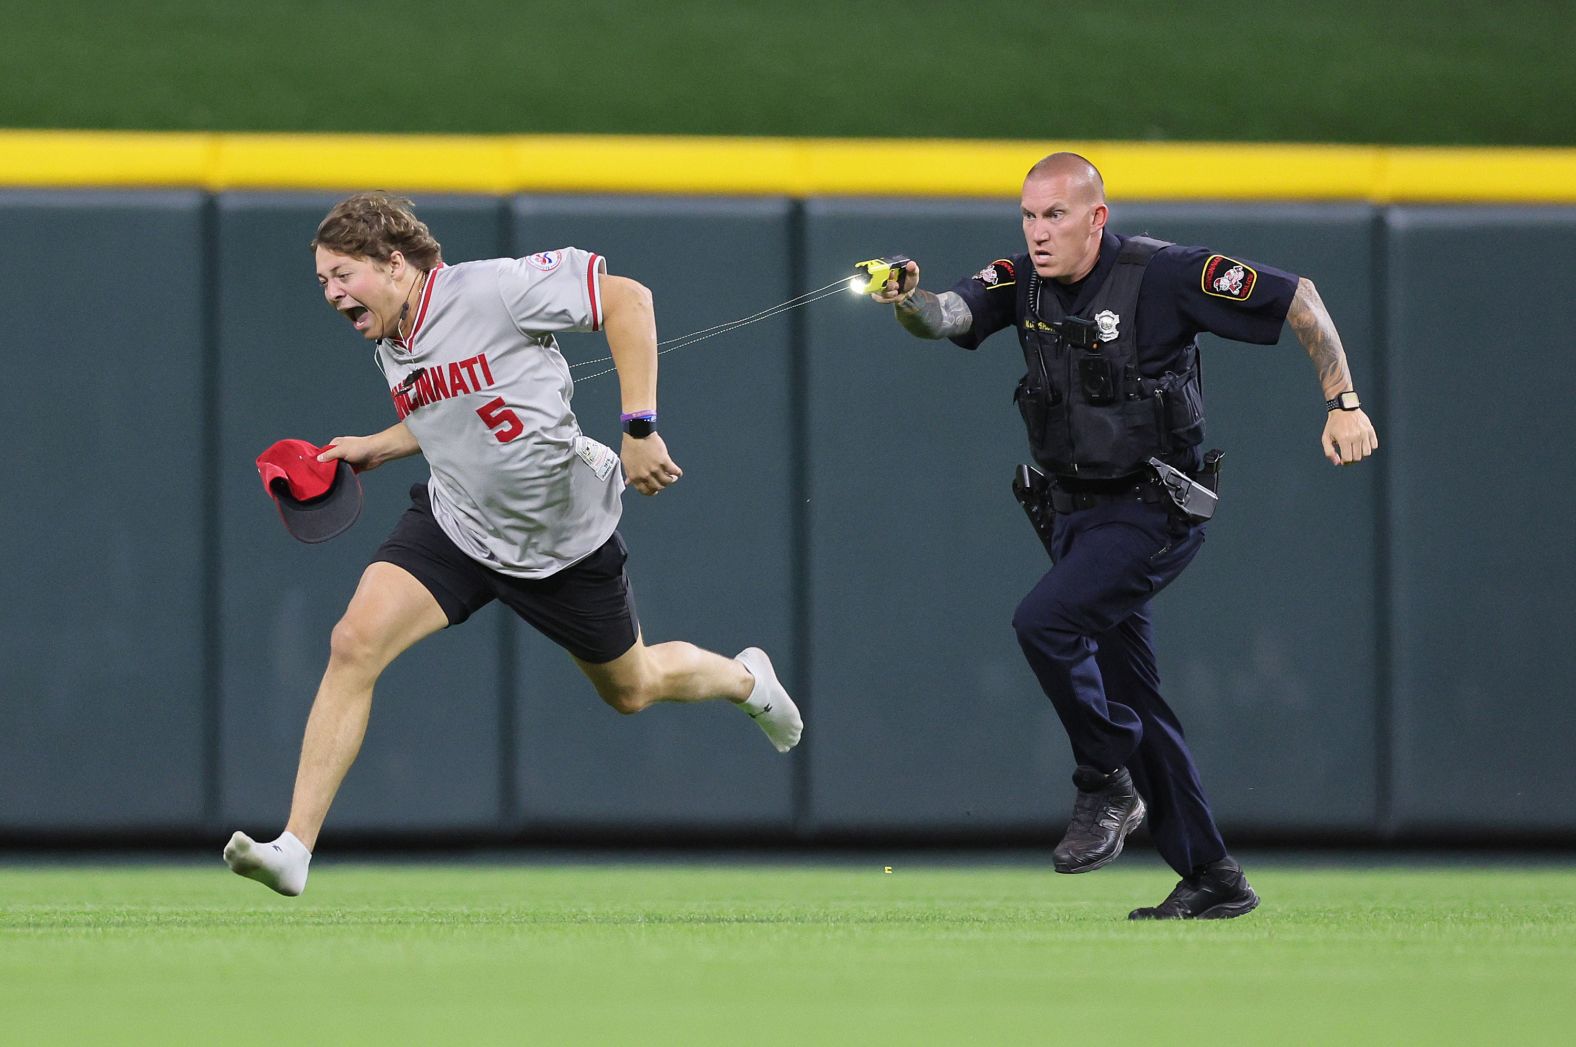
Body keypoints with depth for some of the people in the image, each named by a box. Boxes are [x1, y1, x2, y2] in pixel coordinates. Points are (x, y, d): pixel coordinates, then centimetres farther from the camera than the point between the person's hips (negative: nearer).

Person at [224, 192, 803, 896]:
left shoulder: (491, 291, -24)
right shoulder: (391, 350, 0)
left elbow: (627, 298, -21)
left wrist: (640, 429, -25)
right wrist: (376, 447, 6)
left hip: (565, 540, -5)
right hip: (454, 522, 5)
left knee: (631, 689, 16)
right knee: (354, 644, -19)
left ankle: (745, 679, 53)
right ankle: (295, 849, -19)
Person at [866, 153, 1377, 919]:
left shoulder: (1162, 276, -15)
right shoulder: (1022, 282, 1)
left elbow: (1297, 299, -10)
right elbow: (949, 316, -16)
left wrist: (1343, 404, -13)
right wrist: (910, 303, -39)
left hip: (1154, 510, -7)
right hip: (1074, 511, 7)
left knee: (1046, 621, -26)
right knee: (1126, 695, 9)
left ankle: (1108, 786, -7)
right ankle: (1211, 878, 17)